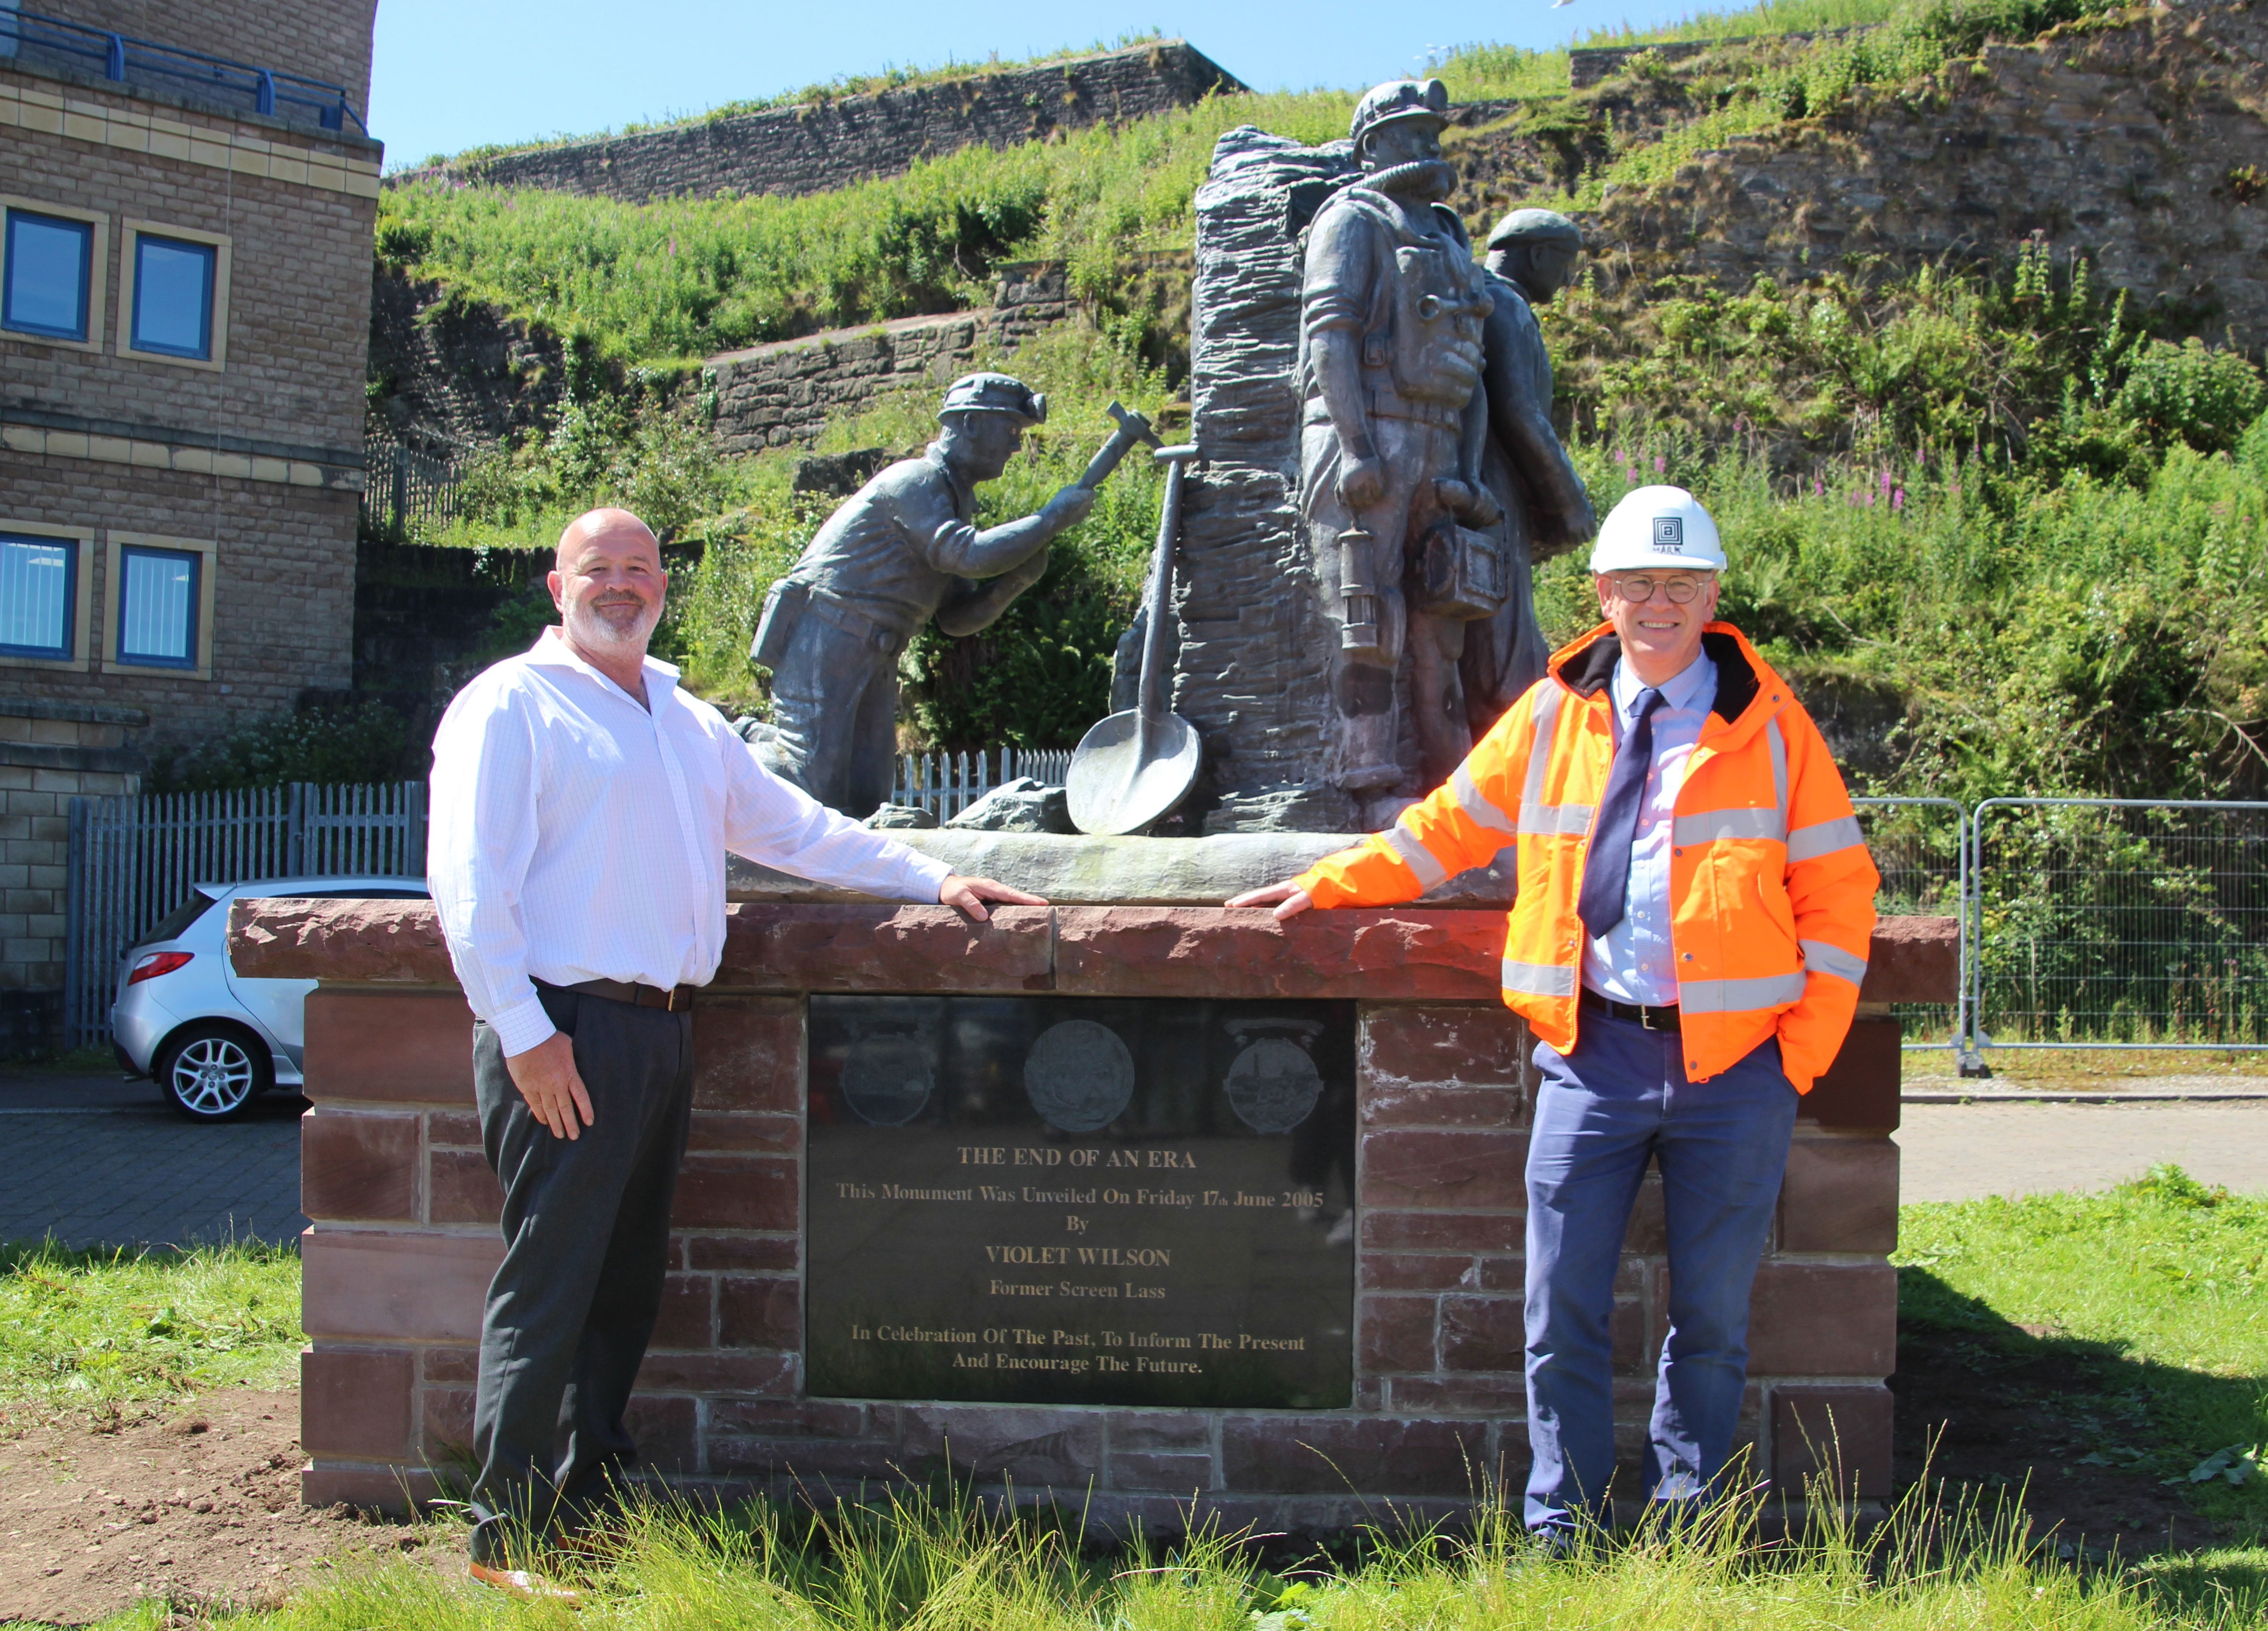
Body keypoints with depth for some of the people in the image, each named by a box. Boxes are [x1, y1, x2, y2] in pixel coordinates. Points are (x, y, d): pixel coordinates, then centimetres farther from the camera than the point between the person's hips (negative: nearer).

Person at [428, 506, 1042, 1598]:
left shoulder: (688, 723, 22)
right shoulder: (512, 704, -1)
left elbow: (793, 828, 26)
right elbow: (470, 882, -9)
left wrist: (933, 879, 20)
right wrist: (525, 1032, -17)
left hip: (659, 1030, 7)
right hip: (565, 1032, -7)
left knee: (627, 1284, 11)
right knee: (546, 1289, -7)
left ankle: (592, 1504, 21)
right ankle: (507, 1537, 1)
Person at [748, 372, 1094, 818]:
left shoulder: (953, 501, 19)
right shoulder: (915, 481, -11)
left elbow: (957, 618, 14)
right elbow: (968, 556, -27)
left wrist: (1013, 583, -4)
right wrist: (1053, 517, -18)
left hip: (875, 659, 9)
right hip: (826, 645, -9)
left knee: (868, 799, 3)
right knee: (815, 785, -15)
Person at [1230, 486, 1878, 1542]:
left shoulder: (1770, 727, 3)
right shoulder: (1551, 715, 8)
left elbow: (1838, 891, 5)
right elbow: (1449, 828, 19)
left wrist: (1804, 1050, -2)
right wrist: (1326, 884, 15)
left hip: (1734, 1063, -1)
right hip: (1592, 1055, 1)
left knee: (1712, 1316, 7)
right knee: (1563, 1309, 1)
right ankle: (1561, 1534, 14)